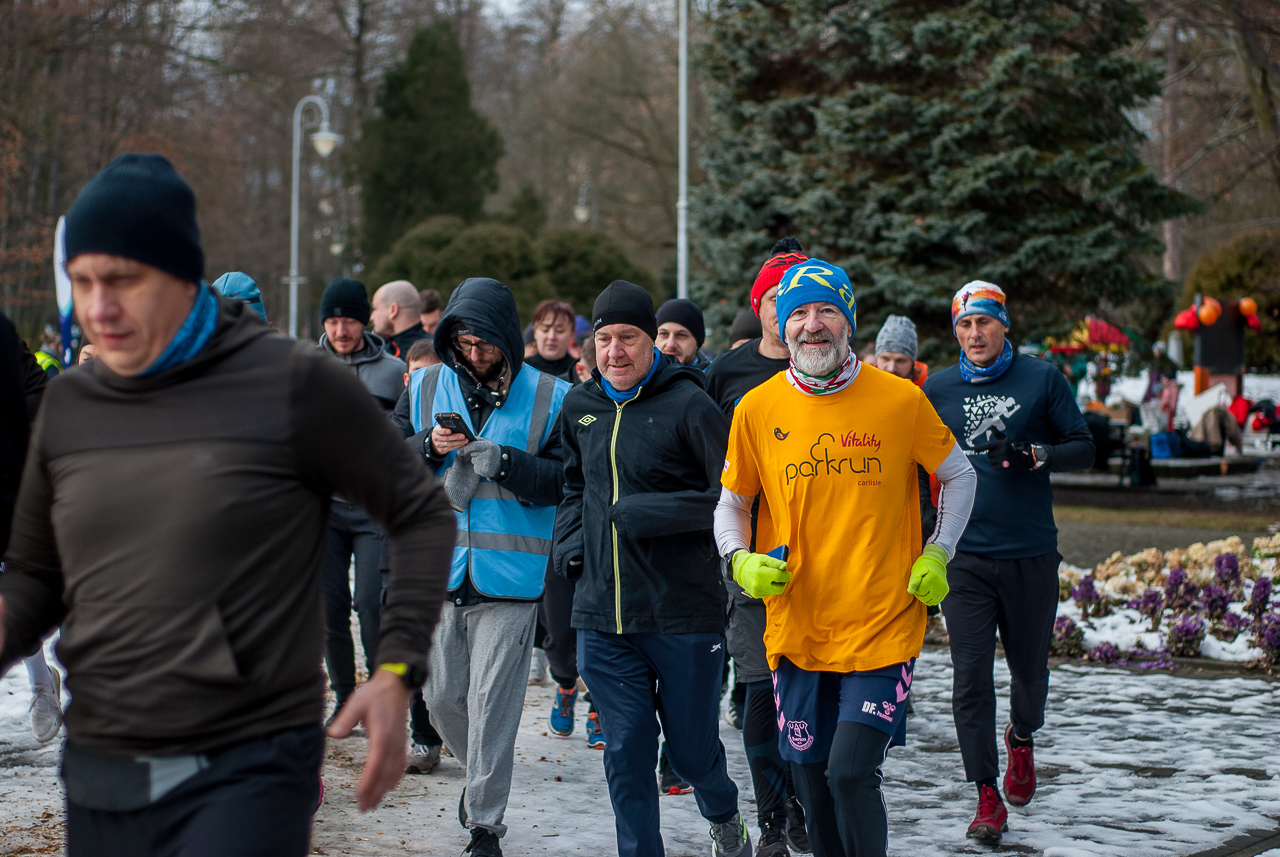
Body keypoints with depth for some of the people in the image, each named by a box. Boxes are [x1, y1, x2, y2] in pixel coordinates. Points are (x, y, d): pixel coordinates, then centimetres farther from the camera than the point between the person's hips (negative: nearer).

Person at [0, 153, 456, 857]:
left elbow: (421, 515, 1)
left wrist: (396, 672, -8)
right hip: (97, 780, 5)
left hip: (246, 777, -5)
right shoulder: (67, 406, 9)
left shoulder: (293, 384, -6)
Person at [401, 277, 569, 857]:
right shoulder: (426, 387, 8)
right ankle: (480, 773, 40)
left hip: (510, 574, -4)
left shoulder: (548, 396, -2)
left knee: (492, 704, -3)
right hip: (439, 570, 4)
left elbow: (565, 480, -6)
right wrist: (428, 447, -11)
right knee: (441, 696, 12)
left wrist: (506, 462, -20)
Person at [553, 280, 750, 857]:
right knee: (626, 754, 4)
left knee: (691, 746, 10)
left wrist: (643, 513, -18)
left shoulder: (687, 405, -10)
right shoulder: (579, 407, 9)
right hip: (602, 615, 4)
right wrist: (569, 543, 9)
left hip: (682, 614, -4)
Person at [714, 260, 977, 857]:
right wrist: (741, 562, -8)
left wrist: (937, 557, 0)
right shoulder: (756, 410, -1)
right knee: (812, 780, 11)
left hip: (883, 627, -2)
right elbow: (731, 503, 11)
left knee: (851, 773, -14)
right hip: (796, 630, 3)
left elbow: (959, 476, 10)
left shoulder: (900, 400, -5)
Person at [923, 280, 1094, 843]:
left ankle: (1021, 739, 45)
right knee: (971, 675, -6)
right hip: (964, 557, 0)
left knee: (1029, 667, 12)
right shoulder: (938, 389, 5)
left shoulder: (1041, 379, 0)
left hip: (1031, 556, 0)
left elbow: (1084, 448, 3)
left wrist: (1033, 455, -15)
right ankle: (988, 799, -1)